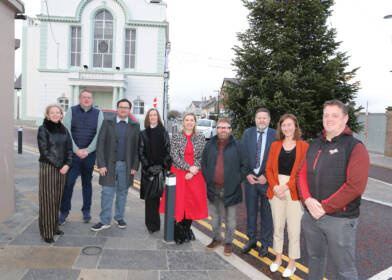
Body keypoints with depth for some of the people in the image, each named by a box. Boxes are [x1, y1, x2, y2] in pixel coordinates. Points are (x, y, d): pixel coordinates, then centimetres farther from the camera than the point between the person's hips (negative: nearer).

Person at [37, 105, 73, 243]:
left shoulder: (64, 130, 9)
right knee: (47, 199, 1)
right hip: (47, 167, -5)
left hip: (62, 168, 5)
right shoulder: (43, 129, -6)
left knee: (57, 199, 10)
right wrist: (59, 166, -12)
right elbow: (44, 151, -11)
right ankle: (46, 232, 10)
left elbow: (69, 149, 8)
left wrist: (67, 164, -8)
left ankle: (54, 226, 23)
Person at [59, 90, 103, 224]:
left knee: (87, 183, 11)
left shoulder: (98, 113, 5)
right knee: (68, 183, -5)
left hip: (90, 154, 1)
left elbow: (99, 134, -2)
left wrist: (87, 150, -10)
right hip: (73, 153, -1)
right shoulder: (71, 111, 5)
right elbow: (67, 132, -2)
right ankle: (64, 211, 10)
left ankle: (86, 211, 22)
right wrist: (76, 150, -10)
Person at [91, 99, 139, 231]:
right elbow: (100, 144, -2)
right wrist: (101, 164, -9)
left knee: (122, 192, 11)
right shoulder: (107, 123, 1)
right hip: (109, 164, -1)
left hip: (126, 165, 1)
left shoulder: (135, 126, 4)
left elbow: (136, 147, 3)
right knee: (107, 193, 0)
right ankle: (105, 221, 11)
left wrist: (134, 166, -3)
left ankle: (119, 218, 25)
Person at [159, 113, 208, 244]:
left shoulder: (201, 138, 5)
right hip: (178, 174, -1)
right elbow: (175, 156, -7)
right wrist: (189, 167, -15)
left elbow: (202, 157, 0)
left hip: (195, 176, 2)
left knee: (192, 202, 6)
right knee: (178, 201, -1)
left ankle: (187, 229, 25)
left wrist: (193, 172, -11)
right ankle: (178, 233, 13)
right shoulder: (176, 137, 1)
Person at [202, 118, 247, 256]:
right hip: (213, 189, 3)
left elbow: (244, 165, -1)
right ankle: (216, 239, 34)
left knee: (230, 218, 8)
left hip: (230, 189, -3)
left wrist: (237, 180, -7)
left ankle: (228, 242, 24)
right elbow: (204, 164, 12)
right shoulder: (210, 145, 5)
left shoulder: (237, 146, -5)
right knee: (215, 216, 17)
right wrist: (208, 180, 5)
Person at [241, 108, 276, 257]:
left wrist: (266, 176, -11)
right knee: (251, 211, 14)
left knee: (266, 213, 10)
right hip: (250, 178, 2)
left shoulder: (275, 135, -5)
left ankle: (265, 243, 26)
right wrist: (247, 174, -6)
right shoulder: (247, 133, 3)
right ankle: (252, 240, 31)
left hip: (267, 179, -2)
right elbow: (243, 155, 3)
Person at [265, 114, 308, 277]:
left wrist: (286, 186, -13)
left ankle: (292, 263, 21)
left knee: (294, 229, 2)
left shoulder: (304, 146, -1)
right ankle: (278, 257, 32)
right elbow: (269, 168, 6)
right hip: (276, 190, 3)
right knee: (277, 226, 13)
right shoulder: (275, 145, 9)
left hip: (294, 191, -3)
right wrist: (275, 187, -8)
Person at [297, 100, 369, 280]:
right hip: (311, 215, 6)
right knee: (315, 257, 21)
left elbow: (355, 185, -18)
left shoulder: (355, 147, -8)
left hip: (340, 219, -5)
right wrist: (307, 199, -9)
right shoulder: (315, 145, 11)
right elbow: (302, 174, 8)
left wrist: (325, 207, -17)